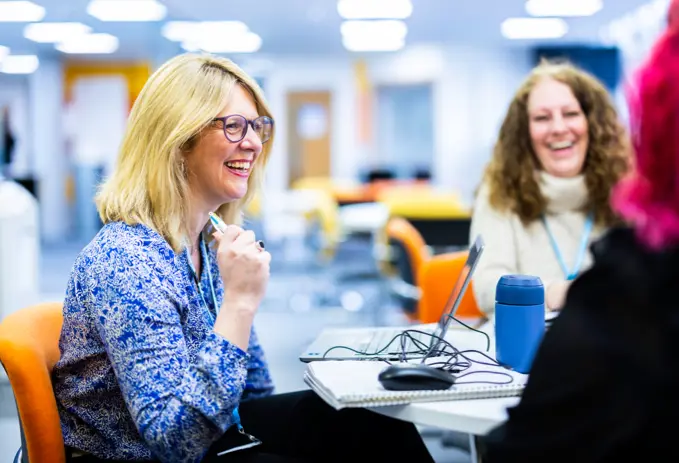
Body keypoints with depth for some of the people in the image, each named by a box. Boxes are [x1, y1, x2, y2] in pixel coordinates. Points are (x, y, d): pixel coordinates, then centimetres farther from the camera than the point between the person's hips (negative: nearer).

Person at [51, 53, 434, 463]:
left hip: (207, 430, 8)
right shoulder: (123, 260, -25)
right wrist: (241, 300, -32)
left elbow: (255, 389, 13)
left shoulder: (212, 241, 2)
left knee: (381, 428, -2)